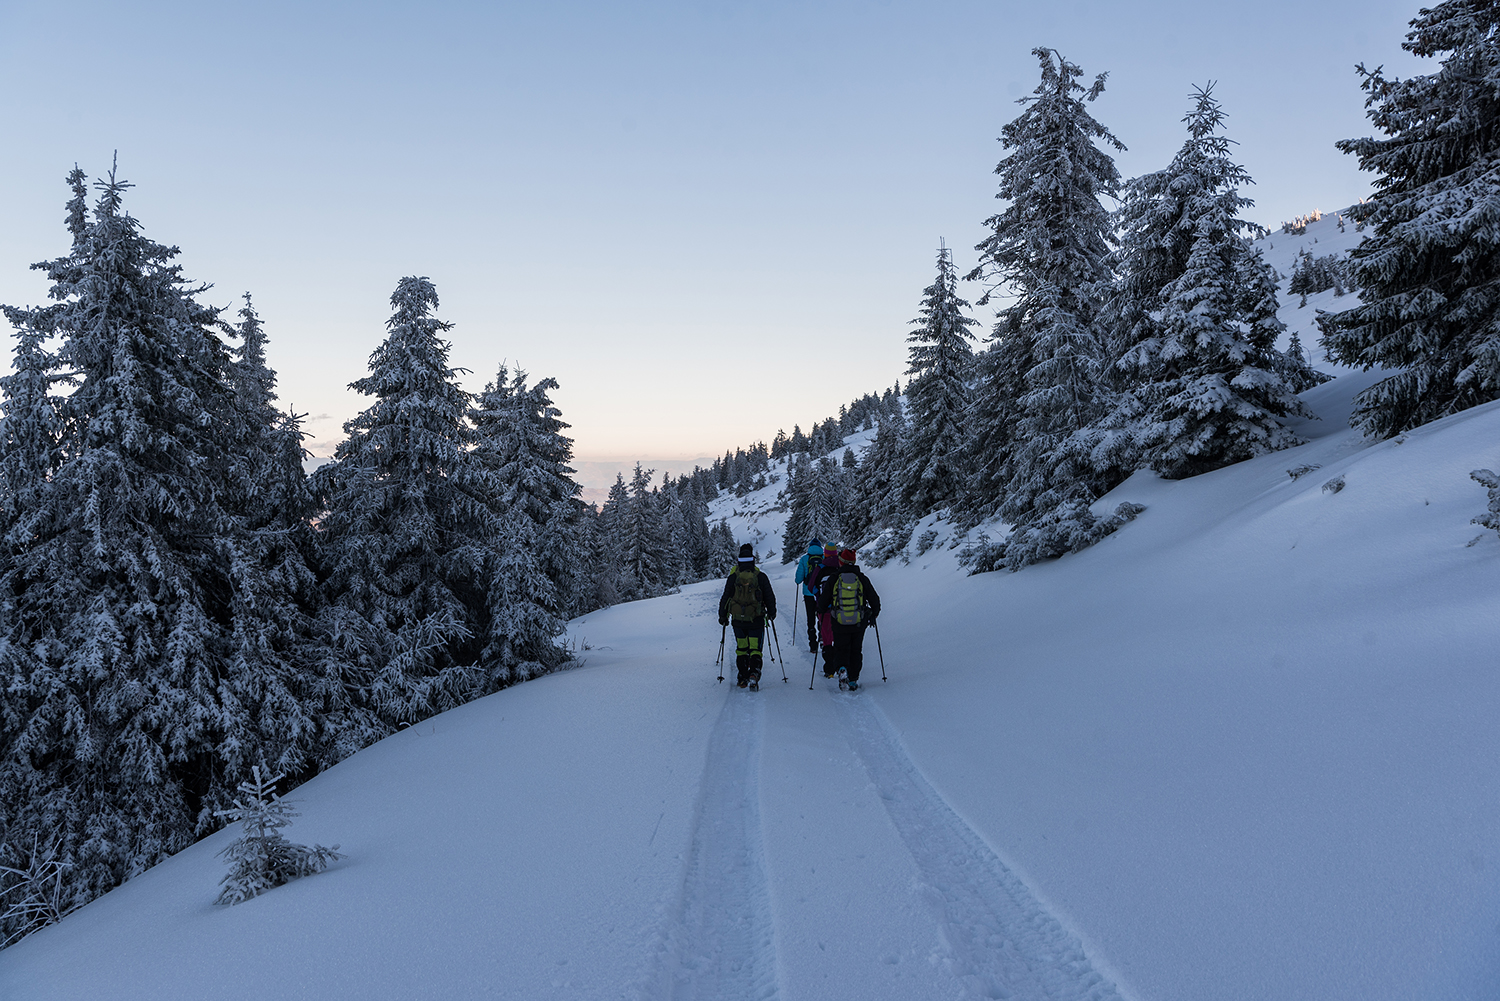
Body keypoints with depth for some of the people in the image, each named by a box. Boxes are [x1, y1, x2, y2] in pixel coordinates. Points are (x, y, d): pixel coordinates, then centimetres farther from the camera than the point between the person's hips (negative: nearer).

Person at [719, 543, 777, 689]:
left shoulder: (733, 578, -3)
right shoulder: (761, 577, -4)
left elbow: (725, 599, 2)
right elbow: (770, 597, 3)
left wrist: (723, 616, 14)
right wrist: (771, 612, 20)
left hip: (738, 621, 1)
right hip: (756, 621, -1)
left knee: (741, 649, 16)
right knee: (755, 650, 1)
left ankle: (743, 678, 17)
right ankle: (754, 674, -20)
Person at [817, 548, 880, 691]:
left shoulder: (833, 578, -5)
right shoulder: (862, 578, -2)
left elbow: (823, 602, -1)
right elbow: (874, 600, 4)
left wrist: (820, 610, 22)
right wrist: (873, 615, 21)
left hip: (839, 623, -1)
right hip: (859, 623, 1)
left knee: (841, 649, 14)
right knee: (856, 651, 15)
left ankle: (842, 667, -16)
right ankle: (853, 681, 12)